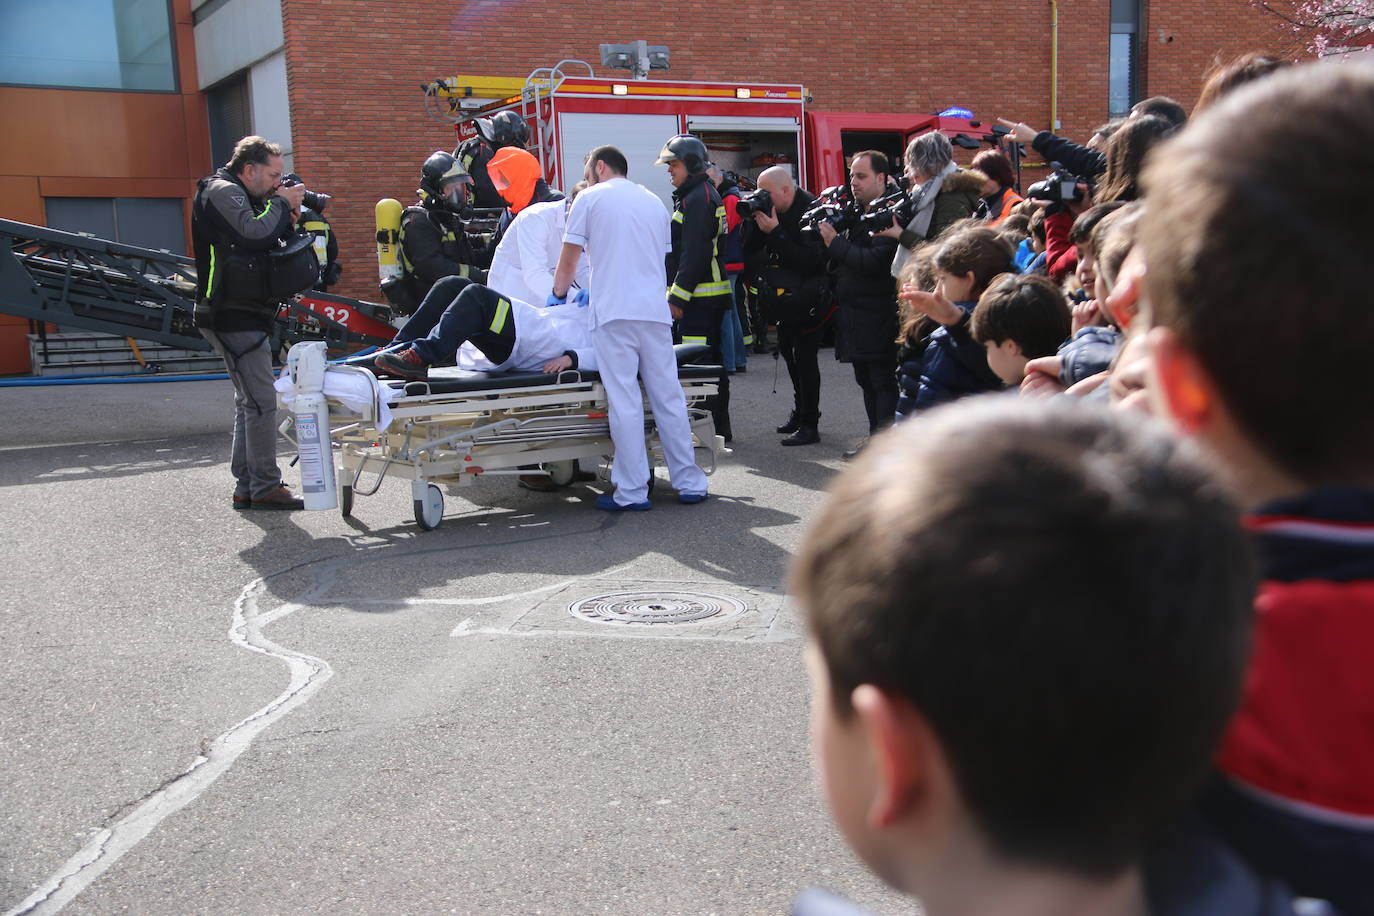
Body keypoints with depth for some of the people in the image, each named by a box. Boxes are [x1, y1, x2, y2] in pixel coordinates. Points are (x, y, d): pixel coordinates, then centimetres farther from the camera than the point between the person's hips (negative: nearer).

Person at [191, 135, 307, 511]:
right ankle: (265, 487, -8)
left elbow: (267, 245, 20)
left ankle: (247, 487, 17)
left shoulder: (240, 196, 22)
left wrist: (287, 221, 3)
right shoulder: (222, 191, -8)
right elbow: (254, 233, -24)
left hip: (243, 316, 11)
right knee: (261, 401, -11)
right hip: (234, 316, -11)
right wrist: (282, 204, -9)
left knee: (249, 402, 12)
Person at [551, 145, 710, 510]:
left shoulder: (590, 198, 6)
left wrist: (559, 293, 26)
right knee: (669, 397, 7)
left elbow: (568, 261, 7)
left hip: (614, 313, -4)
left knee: (624, 402, -5)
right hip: (655, 311, 5)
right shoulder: (654, 202, 21)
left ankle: (632, 492, -4)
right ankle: (690, 483, 10)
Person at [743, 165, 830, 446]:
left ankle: (809, 425, -2)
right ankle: (800, 411, 31)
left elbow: (808, 262, -30)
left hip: (811, 298, -8)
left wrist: (774, 232, -29)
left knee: (804, 355, -9)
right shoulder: (771, 210, 1)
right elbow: (749, 252, 1)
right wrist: (757, 225, -16)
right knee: (788, 349, 15)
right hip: (785, 298, 8)